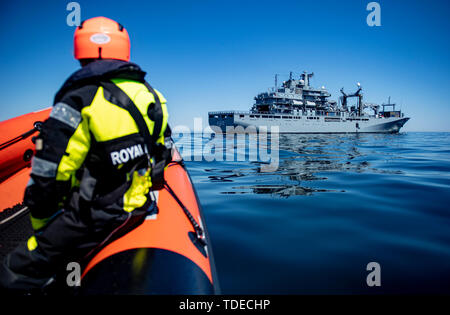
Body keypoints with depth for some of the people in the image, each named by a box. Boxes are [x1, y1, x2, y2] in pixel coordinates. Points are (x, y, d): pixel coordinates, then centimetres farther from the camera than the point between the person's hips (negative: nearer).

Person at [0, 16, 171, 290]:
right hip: (141, 207, 8)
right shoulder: (151, 96, 4)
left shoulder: (79, 100, -16)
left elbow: (47, 175, -16)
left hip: (95, 220, -7)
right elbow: (162, 154, 14)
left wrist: (40, 224, 0)